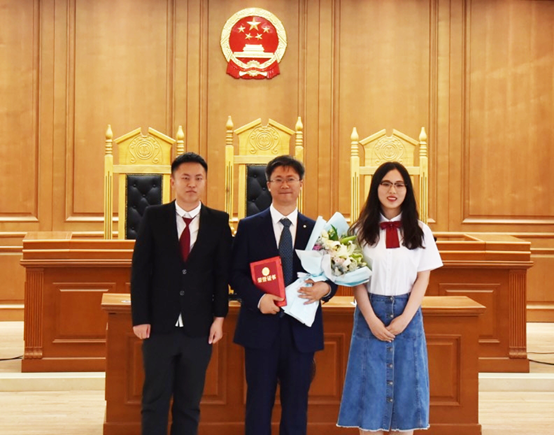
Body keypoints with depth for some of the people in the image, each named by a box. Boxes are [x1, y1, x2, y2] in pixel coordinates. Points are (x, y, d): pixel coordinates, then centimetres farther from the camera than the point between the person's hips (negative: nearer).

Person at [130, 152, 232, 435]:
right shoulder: (154, 217, 1)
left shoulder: (218, 222, 3)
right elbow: (140, 271, -1)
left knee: (189, 403, 8)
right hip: (159, 325, -1)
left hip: (199, 327, 1)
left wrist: (219, 317, -3)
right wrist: (140, 318, -6)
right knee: (155, 400, 5)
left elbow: (223, 273, 4)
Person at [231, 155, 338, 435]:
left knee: (296, 404, 8)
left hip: (301, 329, 2)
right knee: (259, 402, 4)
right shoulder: (249, 227, 3)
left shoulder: (316, 230, 8)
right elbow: (235, 273, 0)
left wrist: (325, 288, -15)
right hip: (261, 327, -1)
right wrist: (258, 298, -17)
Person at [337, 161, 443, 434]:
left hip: (407, 314, 1)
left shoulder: (419, 231, 4)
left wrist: (404, 318, -10)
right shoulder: (362, 230, 0)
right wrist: (372, 320, -12)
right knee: (371, 386, 2)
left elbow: (423, 279, 1)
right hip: (371, 313, -1)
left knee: (405, 384, 4)